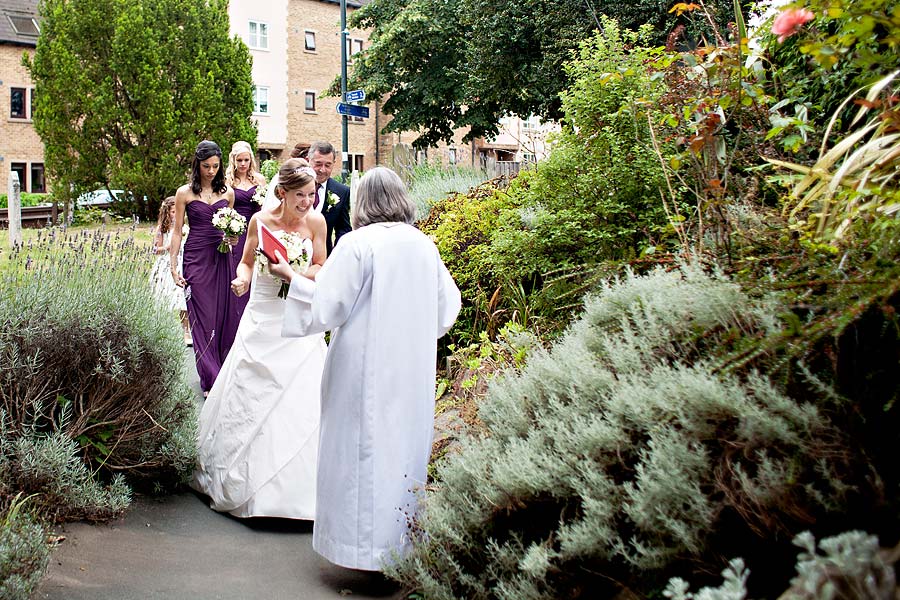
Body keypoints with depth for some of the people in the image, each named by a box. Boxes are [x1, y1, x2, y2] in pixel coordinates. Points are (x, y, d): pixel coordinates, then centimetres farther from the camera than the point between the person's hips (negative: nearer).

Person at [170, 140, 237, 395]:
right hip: (196, 258, -3)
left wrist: (232, 238, -2)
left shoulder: (227, 192, 9)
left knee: (222, 315, 4)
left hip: (222, 259, 3)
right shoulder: (185, 193, 0)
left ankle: (220, 369, 18)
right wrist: (173, 266, -3)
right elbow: (177, 231, 2)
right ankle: (211, 380, 0)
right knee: (202, 317, -3)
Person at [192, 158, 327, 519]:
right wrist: (242, 279, -15)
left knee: (298, 402, -2)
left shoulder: (316, 222, -5)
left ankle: (295, 487, 13)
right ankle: (243, 477, 25)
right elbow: (247, 262, 7)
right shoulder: (260, 220, -5)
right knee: (247, 396, 7)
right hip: (262, 318, 1)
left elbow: (321, 269, 4)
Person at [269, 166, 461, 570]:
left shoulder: (357, 243, -11)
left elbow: (326, 304, -11)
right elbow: (446, 308, 13)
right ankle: (405, 545, 21)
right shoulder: (424, 245, 6)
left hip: (366, 366, -5)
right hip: (415, 369, 5)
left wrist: (290, 277, 3)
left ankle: (366, 548, 9)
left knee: (364, 447, 3)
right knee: (406, 442, 13)